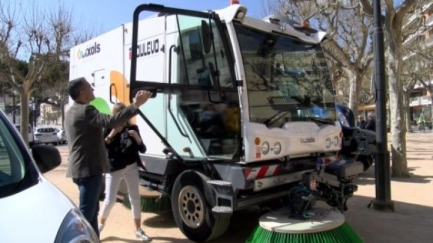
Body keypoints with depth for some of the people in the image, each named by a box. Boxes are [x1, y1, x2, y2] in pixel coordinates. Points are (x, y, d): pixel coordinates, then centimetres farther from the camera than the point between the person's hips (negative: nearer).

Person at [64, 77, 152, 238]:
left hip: (82, 168, 11)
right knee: (86, 213, -5)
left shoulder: (72, 112, 17)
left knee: (92, 210, 17)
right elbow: (110, 122, -32)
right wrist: (136, 105, -35)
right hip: (88, 169, -11)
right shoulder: (85, 111, -16)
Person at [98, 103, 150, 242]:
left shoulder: (132, 128, 1)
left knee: (135, 198, 6)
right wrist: (112, 134, -26)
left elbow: (143, 149, 0)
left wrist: (136, 137, -17)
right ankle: (101, 224, 29)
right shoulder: (109, 129, -5)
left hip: (131, 167, 2)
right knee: (109, 200, 2)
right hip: (114, 169, -2)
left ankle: (138, 230, 19)